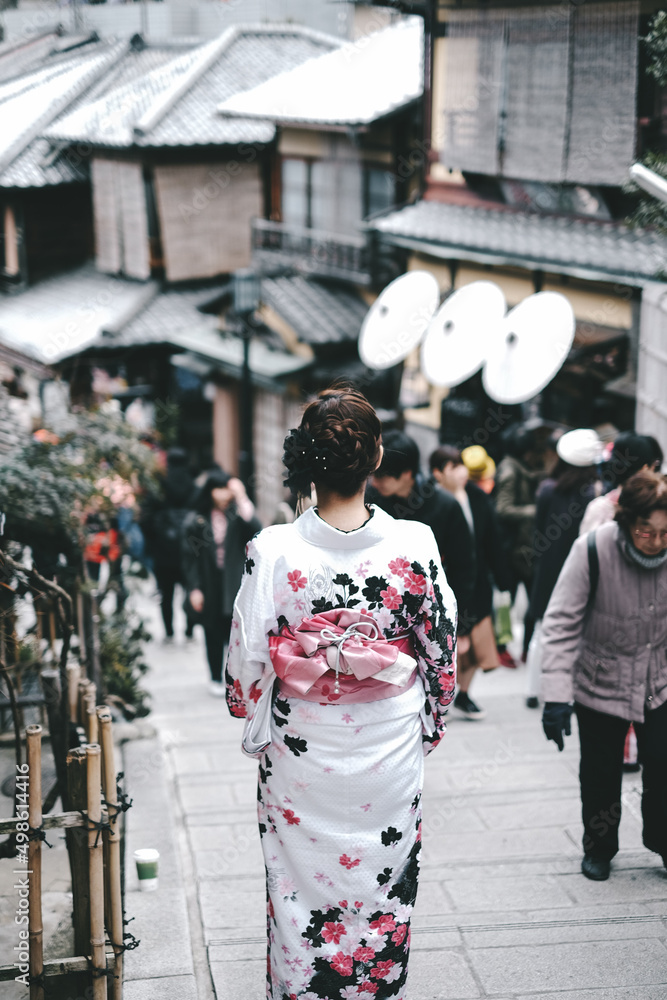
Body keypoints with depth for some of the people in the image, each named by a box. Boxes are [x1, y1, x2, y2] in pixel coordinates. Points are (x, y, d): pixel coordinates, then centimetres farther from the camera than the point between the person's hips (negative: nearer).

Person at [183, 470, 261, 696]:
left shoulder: (237, 516, -1)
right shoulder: (196, 521, -1)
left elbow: (255, 531, -22)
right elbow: (190, 557, 0)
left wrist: (242, 499, -22)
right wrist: (193, 589, -5)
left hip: (234, 586, 0)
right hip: (209, 588, 0)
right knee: (214, 635, 10)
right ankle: (216, 680, 23)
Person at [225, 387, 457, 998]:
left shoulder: (273, 550, -16)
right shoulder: (414, 545, -13)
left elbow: (248, 656, -8)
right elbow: (442, 646, -4)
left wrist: (244, 705, 13)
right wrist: (433, 720, 12)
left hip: (303, 746, -1)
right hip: (391, 746, 1)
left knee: (302, 882, 17)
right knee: (384, 884, 19)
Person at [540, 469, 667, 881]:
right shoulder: (592, 551, -24)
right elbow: (561, 624, -19)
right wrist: (556, 696, -23)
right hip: (600, 684, -2)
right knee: (601, 773, 11)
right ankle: (599, 847, 34)